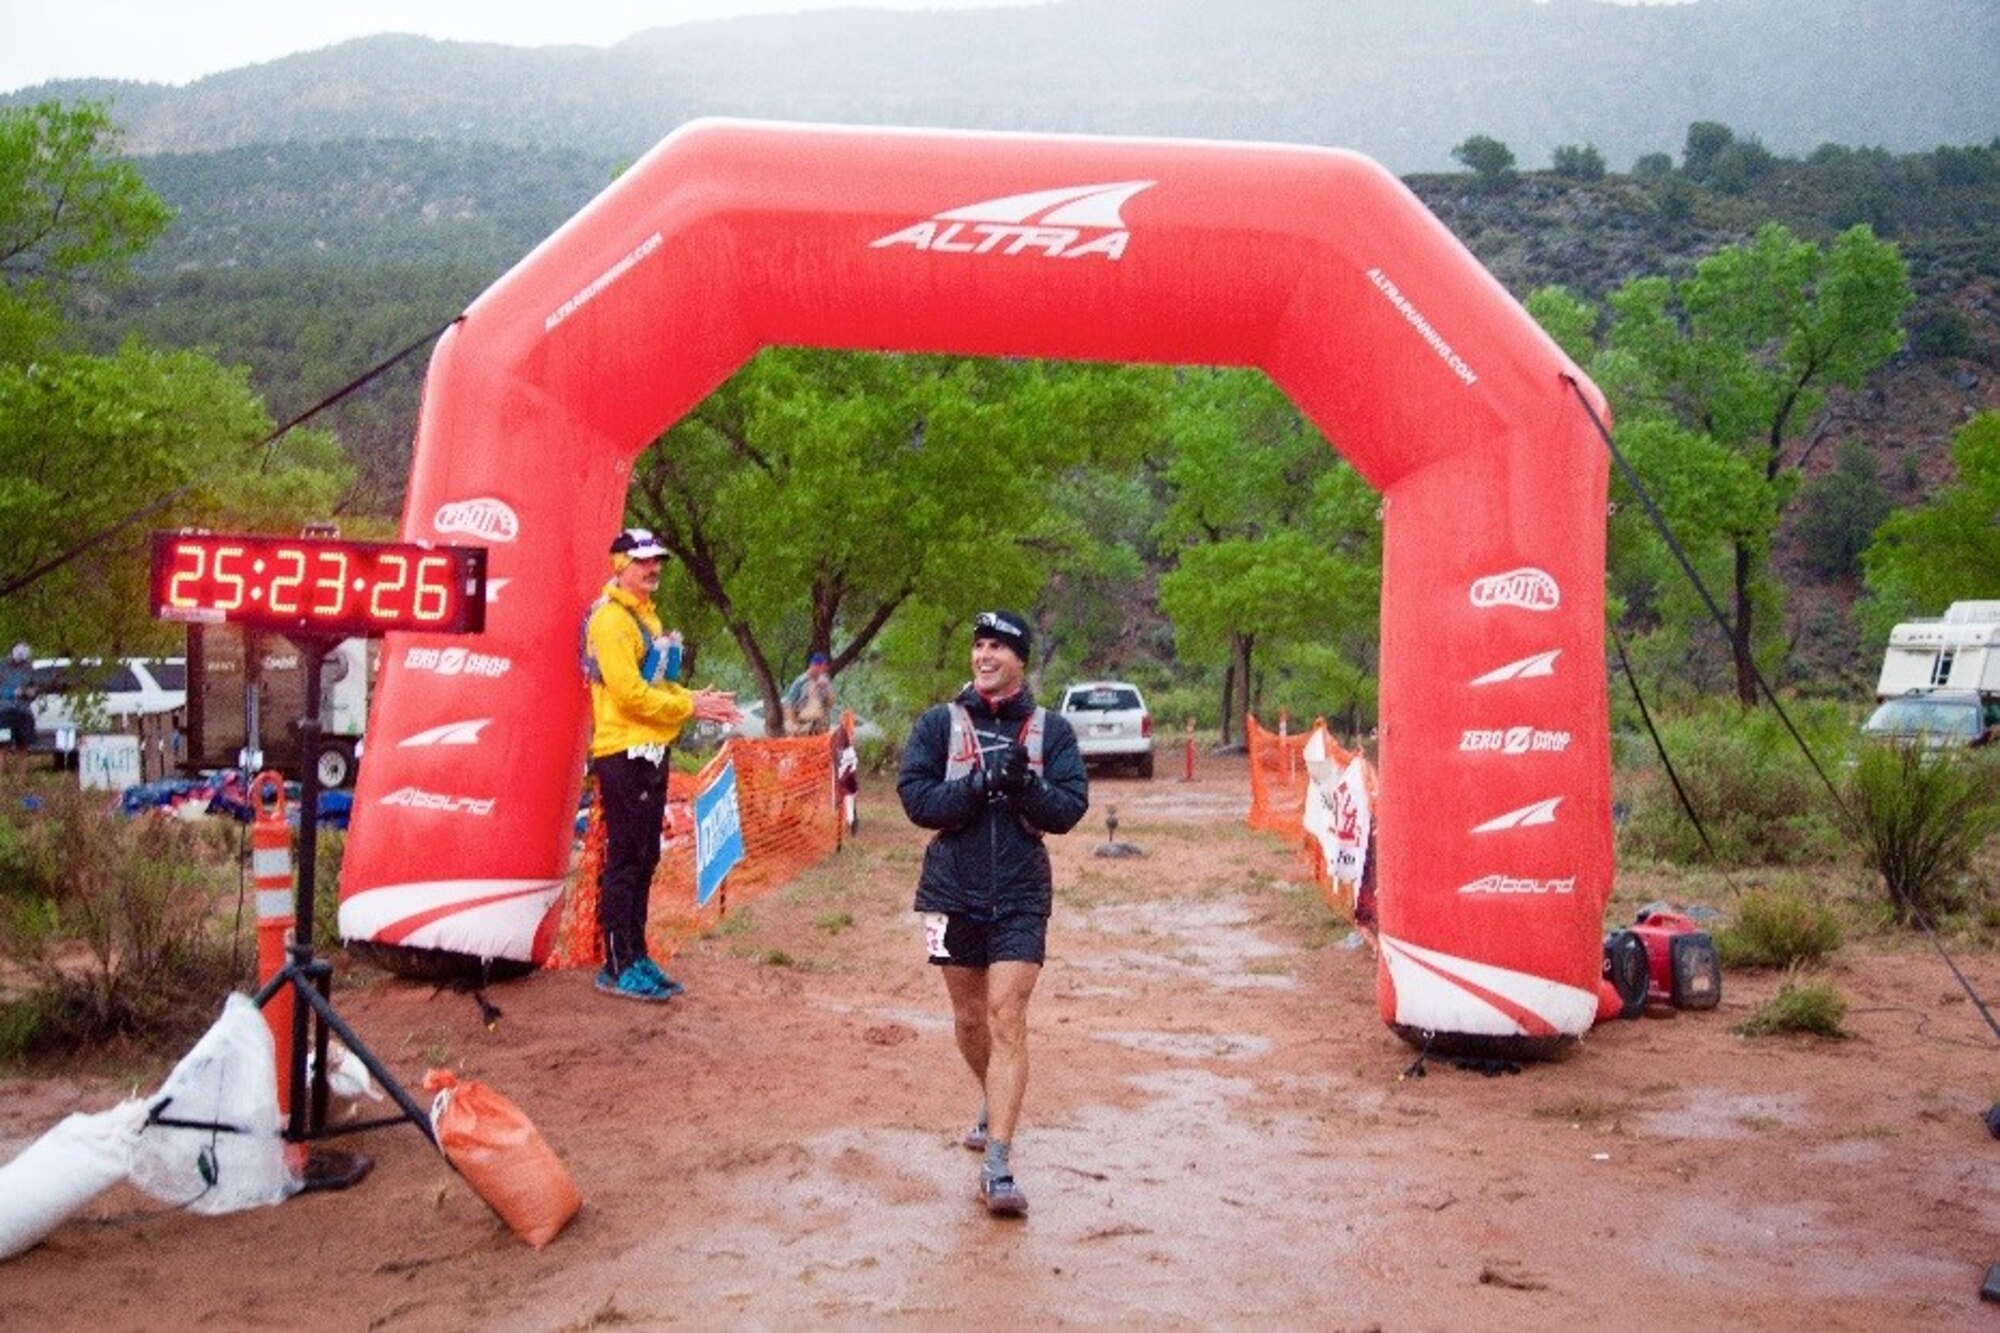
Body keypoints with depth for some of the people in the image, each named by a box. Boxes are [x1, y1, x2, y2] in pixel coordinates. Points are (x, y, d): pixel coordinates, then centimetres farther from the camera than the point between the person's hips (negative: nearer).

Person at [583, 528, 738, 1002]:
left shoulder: (645, 616, 18)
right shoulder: (611, 618, -12)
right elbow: (629, 694, -19)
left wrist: (695, 699, 4)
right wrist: (689, 707, -12)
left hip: (651, 753, 10)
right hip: (623, 754, -9)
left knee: (644, 860, 13)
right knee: (624, 861, -5)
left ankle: (636, 957, 20)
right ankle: (617, 968, 2)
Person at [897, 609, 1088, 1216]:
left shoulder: (1051, 730, 3)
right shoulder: (939, 724, 3)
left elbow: (1069, 808, -5)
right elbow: (916, 798, -8)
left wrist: (1025, 786, -23)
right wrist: (981, 785, -20)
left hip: (1021, 897, -2)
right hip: (953, 892, 2)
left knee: (1007, 1018, -11)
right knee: (968, 1018, 14)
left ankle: (997, 1165, -12)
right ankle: (995, 1108, 43)